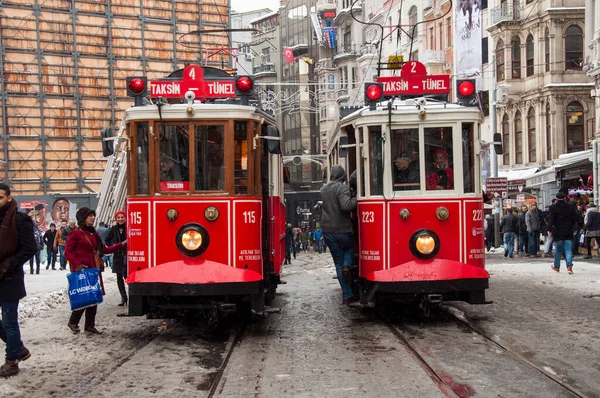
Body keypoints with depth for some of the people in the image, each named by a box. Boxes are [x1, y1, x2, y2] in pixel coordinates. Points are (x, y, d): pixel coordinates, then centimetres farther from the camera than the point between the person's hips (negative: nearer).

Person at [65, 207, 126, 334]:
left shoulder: (94, 234, 15)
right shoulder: (76, 233, -6)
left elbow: (105, 249, 15)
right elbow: (68, 252, -9)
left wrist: (122, 244, 9)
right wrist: (77, 265, -20)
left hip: (93, 269, 7)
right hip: (80, 271, -7)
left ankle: (90, 325, 15)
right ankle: (73, 322, 12)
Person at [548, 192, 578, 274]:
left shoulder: (553, 208, -7)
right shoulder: (570, 207, 2)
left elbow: (551, 220, -9)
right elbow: (575, 219, 6)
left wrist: (549, 230, -2)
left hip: (557, 232, -1)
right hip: (568, 232, 1)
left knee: (558, 250, 11)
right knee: (568, 249, 1)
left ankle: (556, 267, 23)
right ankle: (569, 266, -14)